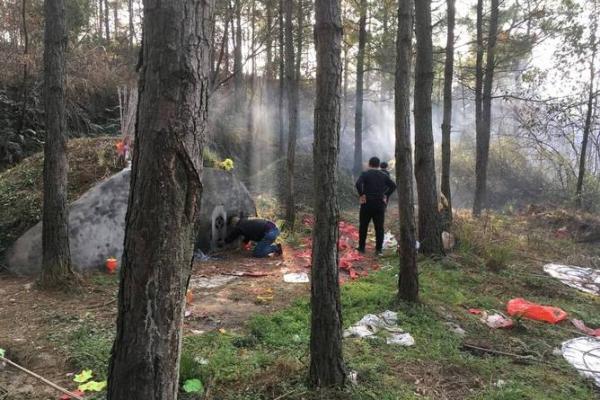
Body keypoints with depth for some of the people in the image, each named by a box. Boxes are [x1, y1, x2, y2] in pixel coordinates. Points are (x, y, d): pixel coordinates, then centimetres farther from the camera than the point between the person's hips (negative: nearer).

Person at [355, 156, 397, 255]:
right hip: (380, 205, 3)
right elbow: (393, 185, 4)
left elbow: (358, 184, -21)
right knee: (379, 228, 5)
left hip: (367, 204, -2)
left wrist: (361, 195, -12)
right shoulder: (383, 175, 8)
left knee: (363, 226, 9)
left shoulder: (365, 174, -4)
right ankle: (379, 249, 4)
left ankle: (361, 247, 14)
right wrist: (386, 195, 4)